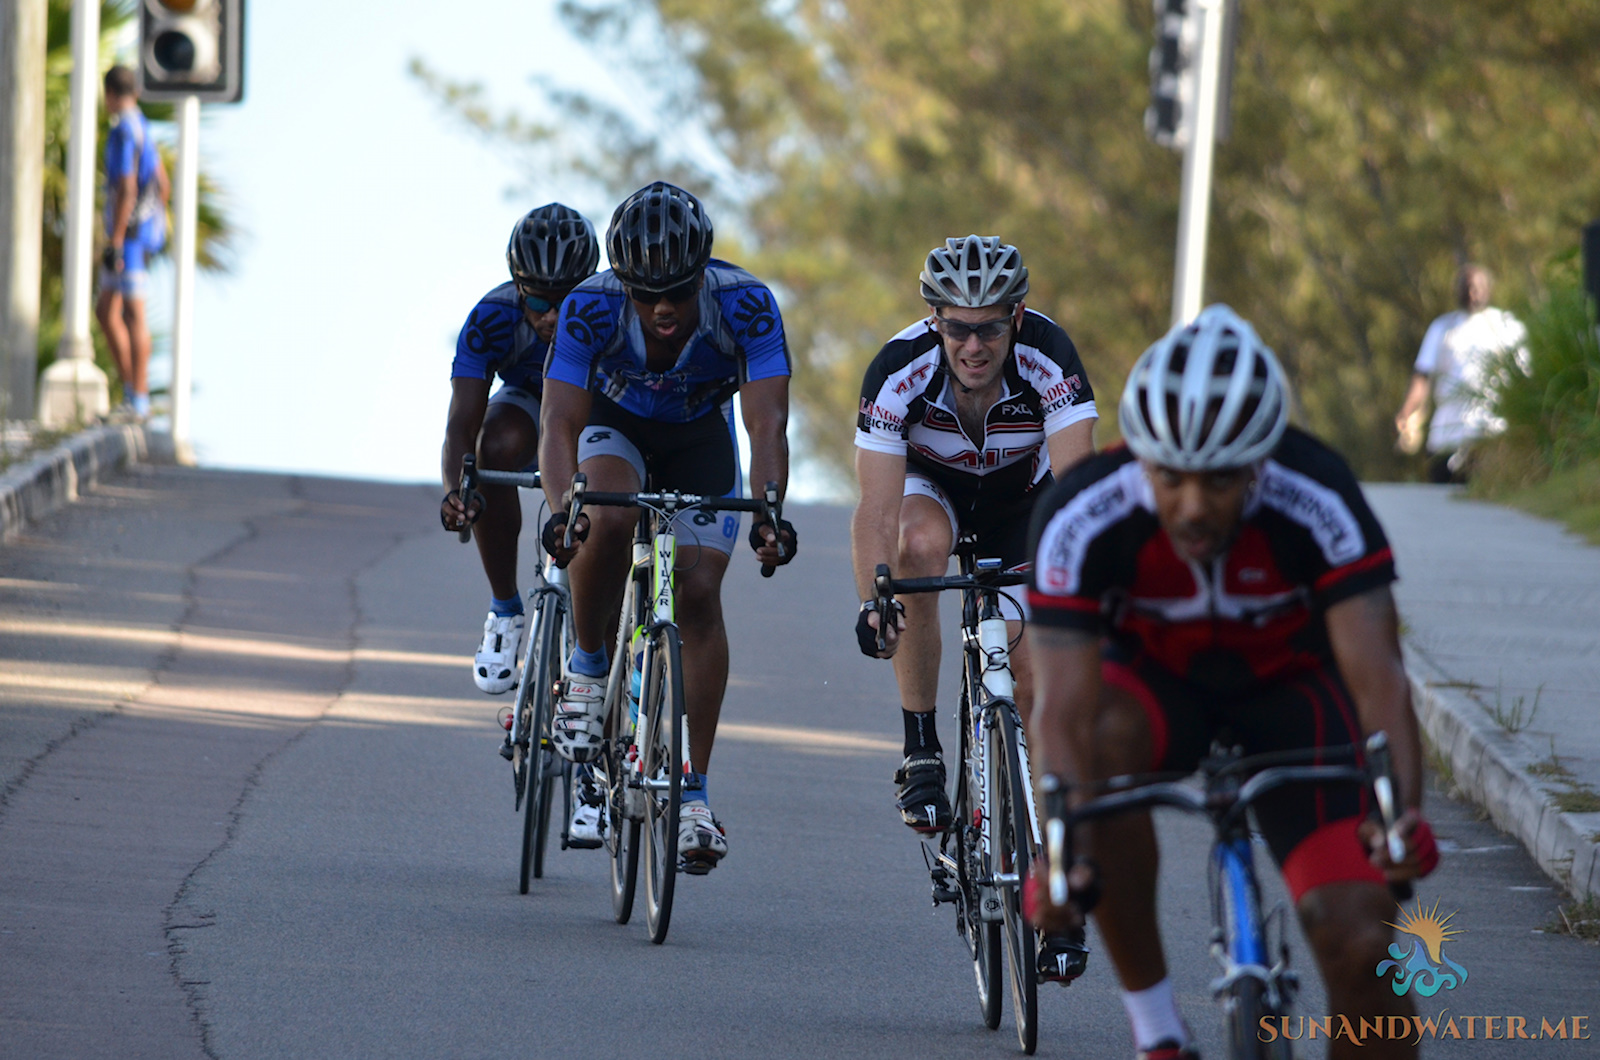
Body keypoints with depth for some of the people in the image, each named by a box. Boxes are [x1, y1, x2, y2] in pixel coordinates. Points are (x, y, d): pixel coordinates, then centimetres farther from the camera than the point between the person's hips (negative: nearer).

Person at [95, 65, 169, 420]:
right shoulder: (143, 130, 17)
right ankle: (131, 387, 9)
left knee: (133, 313, -9)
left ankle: (138, 399, -10)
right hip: (146, 229, 10)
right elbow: (163, 187, 23)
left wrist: (114, 243, -22)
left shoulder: (124, 131, -15)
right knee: (105, 311, 12)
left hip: (129, 233, -10)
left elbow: (126, 191, -22)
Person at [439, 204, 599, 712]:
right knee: (497, 447, -33)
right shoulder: (493, 320, -33)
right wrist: (455, 489, -58)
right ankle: (505, 613, -19)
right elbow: (462, 423, -38)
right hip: (532, 405, 0)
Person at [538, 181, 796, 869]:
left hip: (701, 441, 0)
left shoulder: (746, 307, -33)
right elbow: (560, 424, -36)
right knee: (609, 523, -33)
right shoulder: (591, 307, -33)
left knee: (699, 594, -13)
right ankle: (587, 669, -8)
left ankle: (694, 795, -9)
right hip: (615, 425, 0)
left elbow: (768, 424, -38)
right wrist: (561, 509, -54)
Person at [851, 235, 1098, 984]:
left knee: (1036, 677, -11)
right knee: (920, 545, -36)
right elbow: (877, 506, -40)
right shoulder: (901, 369, -34)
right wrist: (871, 600, -55)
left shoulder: (1048, 358, -34)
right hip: (931, 484, 0)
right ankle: (921, 752, -22)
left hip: (1021, 499, 0)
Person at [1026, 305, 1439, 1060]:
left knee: (1358, 941, -18)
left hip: (1287, 685, 0)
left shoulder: (1316, 502, -31)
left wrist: (1404, 809, -55)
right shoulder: (1080, 519, -32)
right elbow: (1066, 705, -37)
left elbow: (1375, 670, -37)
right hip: (1154, 677, 0)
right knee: (1107, 740, -37)